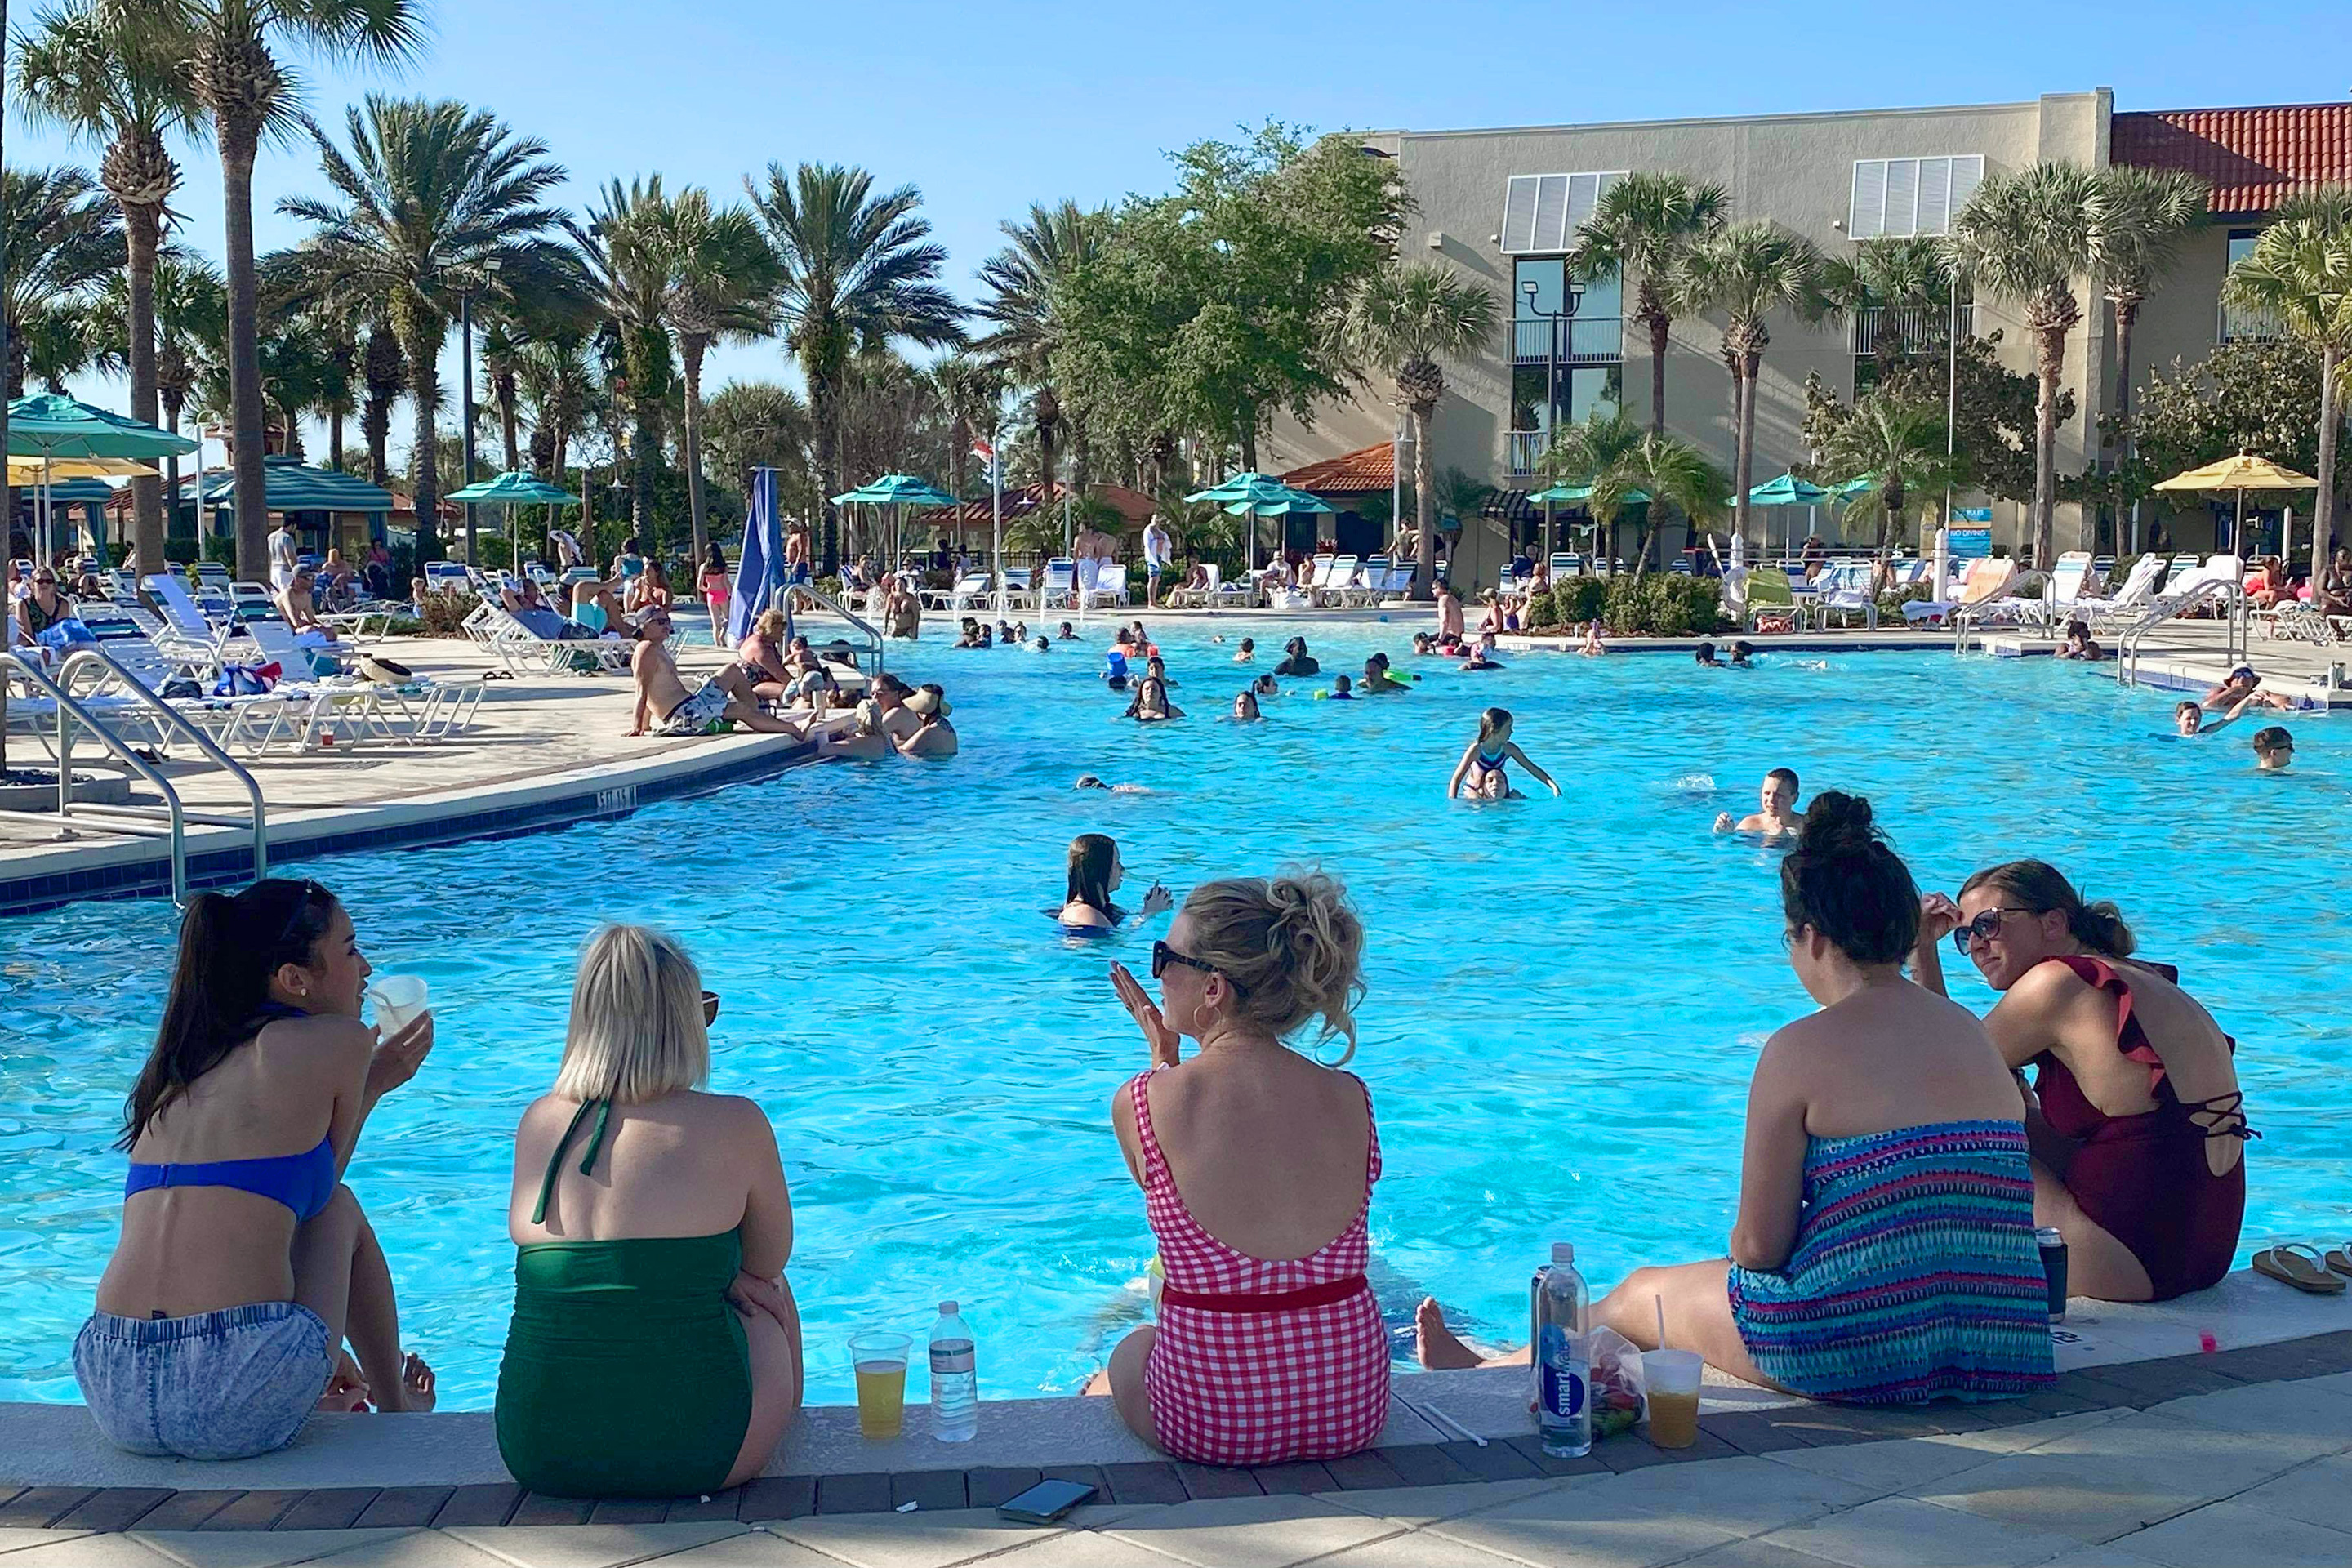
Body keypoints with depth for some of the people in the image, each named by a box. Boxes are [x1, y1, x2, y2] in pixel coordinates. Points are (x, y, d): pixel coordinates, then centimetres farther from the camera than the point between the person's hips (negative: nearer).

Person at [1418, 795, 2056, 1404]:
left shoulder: (1801, 1049, -12)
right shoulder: (1972, 1032, 8)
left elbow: (1758, 1245, -11)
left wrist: (1743, 1250, 12)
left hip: (1862, 1352, -6)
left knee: (1638, 1294, 22)